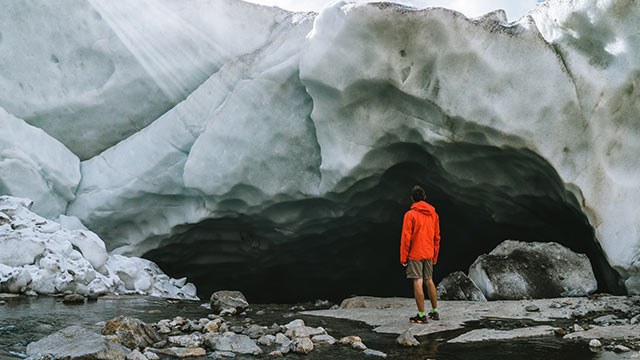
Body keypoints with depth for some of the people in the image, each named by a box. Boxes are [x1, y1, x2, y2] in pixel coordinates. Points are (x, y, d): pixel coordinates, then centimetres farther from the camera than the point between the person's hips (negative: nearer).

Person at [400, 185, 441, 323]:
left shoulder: (410, 214, -11)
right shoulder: (434, 214, 7)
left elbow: (406, 238, -12)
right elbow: (437, 237, 11)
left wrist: (403, 258, -6)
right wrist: (435, 256, 19)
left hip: (415, 254, -6)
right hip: (429, 254, 6)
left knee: (418, 282, -3)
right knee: (429, 281, 16)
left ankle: (421, 315, -1)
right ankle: (434, 311, 22)